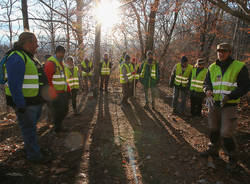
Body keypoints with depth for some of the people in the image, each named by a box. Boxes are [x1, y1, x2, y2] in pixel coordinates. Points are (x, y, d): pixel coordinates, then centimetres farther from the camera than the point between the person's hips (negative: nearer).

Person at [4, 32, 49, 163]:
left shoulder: (31, 58, 15)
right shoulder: (17, 58, -17)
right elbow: (14, 84, -23)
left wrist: (43, 97, 21)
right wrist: (20, 105, -25)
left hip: (36, 101, 10)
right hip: (25, 103, -10)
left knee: (32, 126, 22)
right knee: (29, 128, 3)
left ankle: (30, 148, 39)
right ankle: (34, 155, 16)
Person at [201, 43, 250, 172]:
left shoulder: (239, 67, -7)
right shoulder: (212, 67, 7)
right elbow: (207, 82, 13)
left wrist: (229, 96, -21)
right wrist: (208, 90, -10)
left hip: (229, 105, -5)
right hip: (214, 104, 5)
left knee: (226, 134, -5)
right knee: (213, 130, 17)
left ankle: (232, 159, 17)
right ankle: (213, 150, 39)